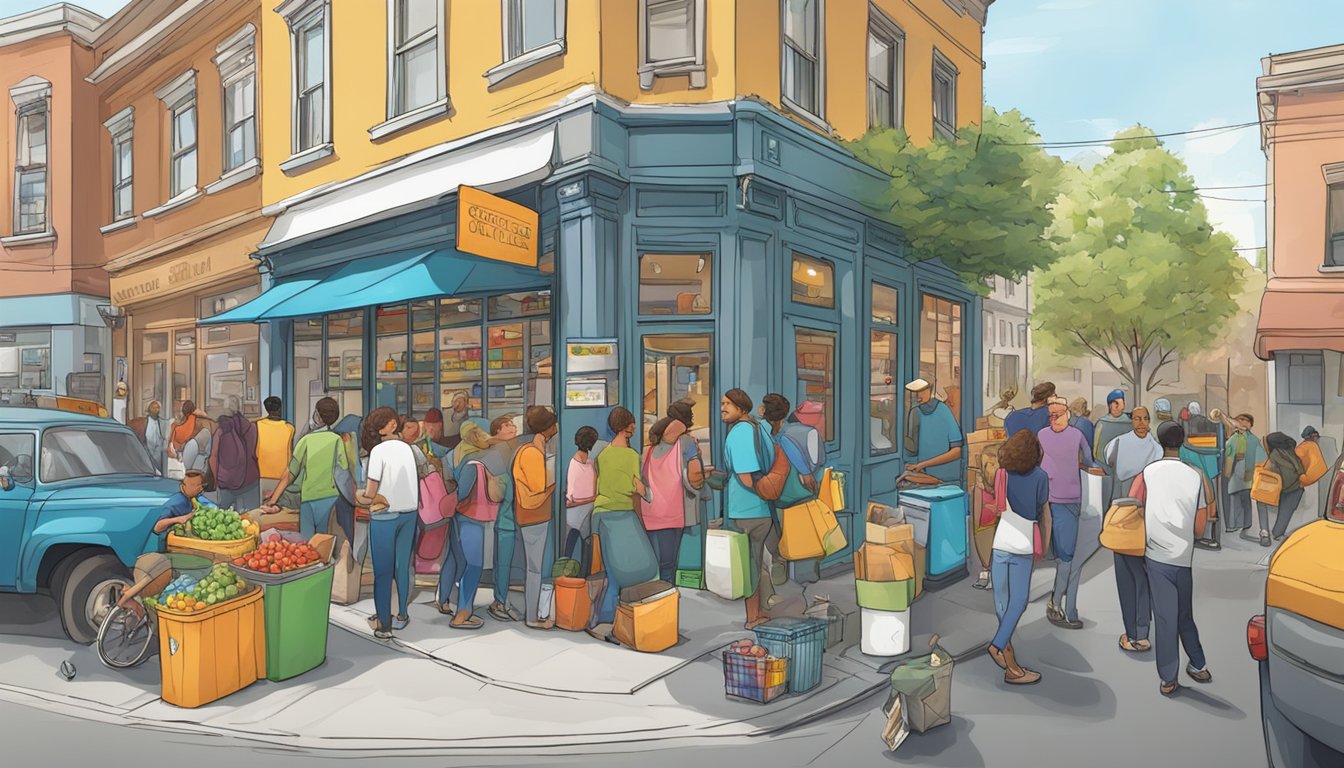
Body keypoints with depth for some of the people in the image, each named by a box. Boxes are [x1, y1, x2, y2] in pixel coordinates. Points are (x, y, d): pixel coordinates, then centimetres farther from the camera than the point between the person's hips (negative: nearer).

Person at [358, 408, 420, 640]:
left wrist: (361, 498, 6)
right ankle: (402, 616, 26)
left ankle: (384, 626, 8)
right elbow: (416, 480, -2)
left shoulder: (379, 450, -12)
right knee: (402, 567, 15)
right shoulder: (408, 448, 3)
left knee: (383, 571, 3)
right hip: (409, 513, 5)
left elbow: (370, 493, -12)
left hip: (384, 516, -5)